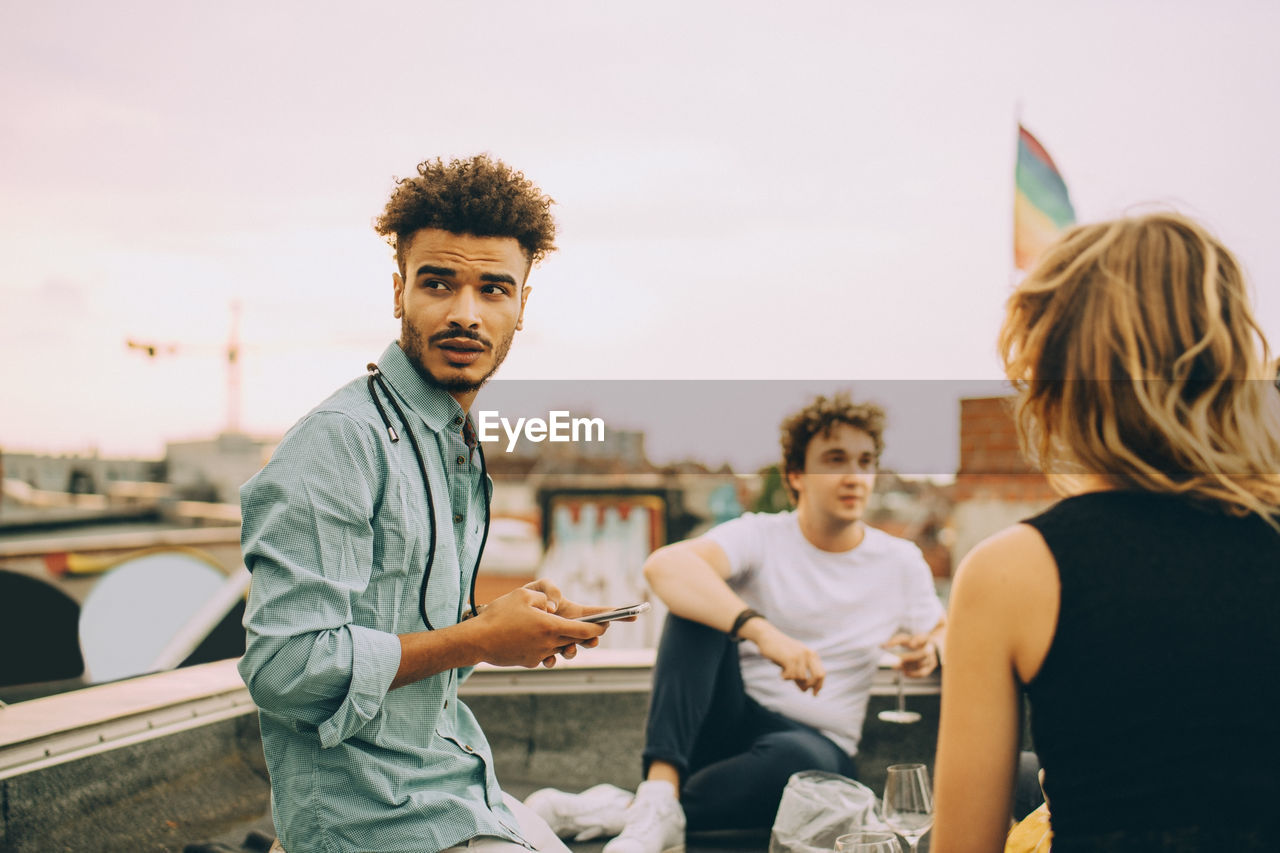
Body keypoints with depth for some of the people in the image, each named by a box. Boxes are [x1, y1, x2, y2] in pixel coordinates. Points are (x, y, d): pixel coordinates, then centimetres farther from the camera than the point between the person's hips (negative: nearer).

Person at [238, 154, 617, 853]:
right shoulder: (340, 441, -18)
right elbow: (285, 666, -25)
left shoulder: (459, 445, 11)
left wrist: (519, 620, 1)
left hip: (458, 785, 9)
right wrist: (480, 639, -18)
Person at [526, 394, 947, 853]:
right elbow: (664, 565, -28)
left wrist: (931, 651, -11)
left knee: (801, 757, -38)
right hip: (732, 723, 0)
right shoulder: (761, 536, -7)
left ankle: (623, 811, -28)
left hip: (817, 743, 0)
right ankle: (659, 795, -38)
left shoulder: (901, 562, 3)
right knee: (697, 604, -25)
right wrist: (761, 630, -44)